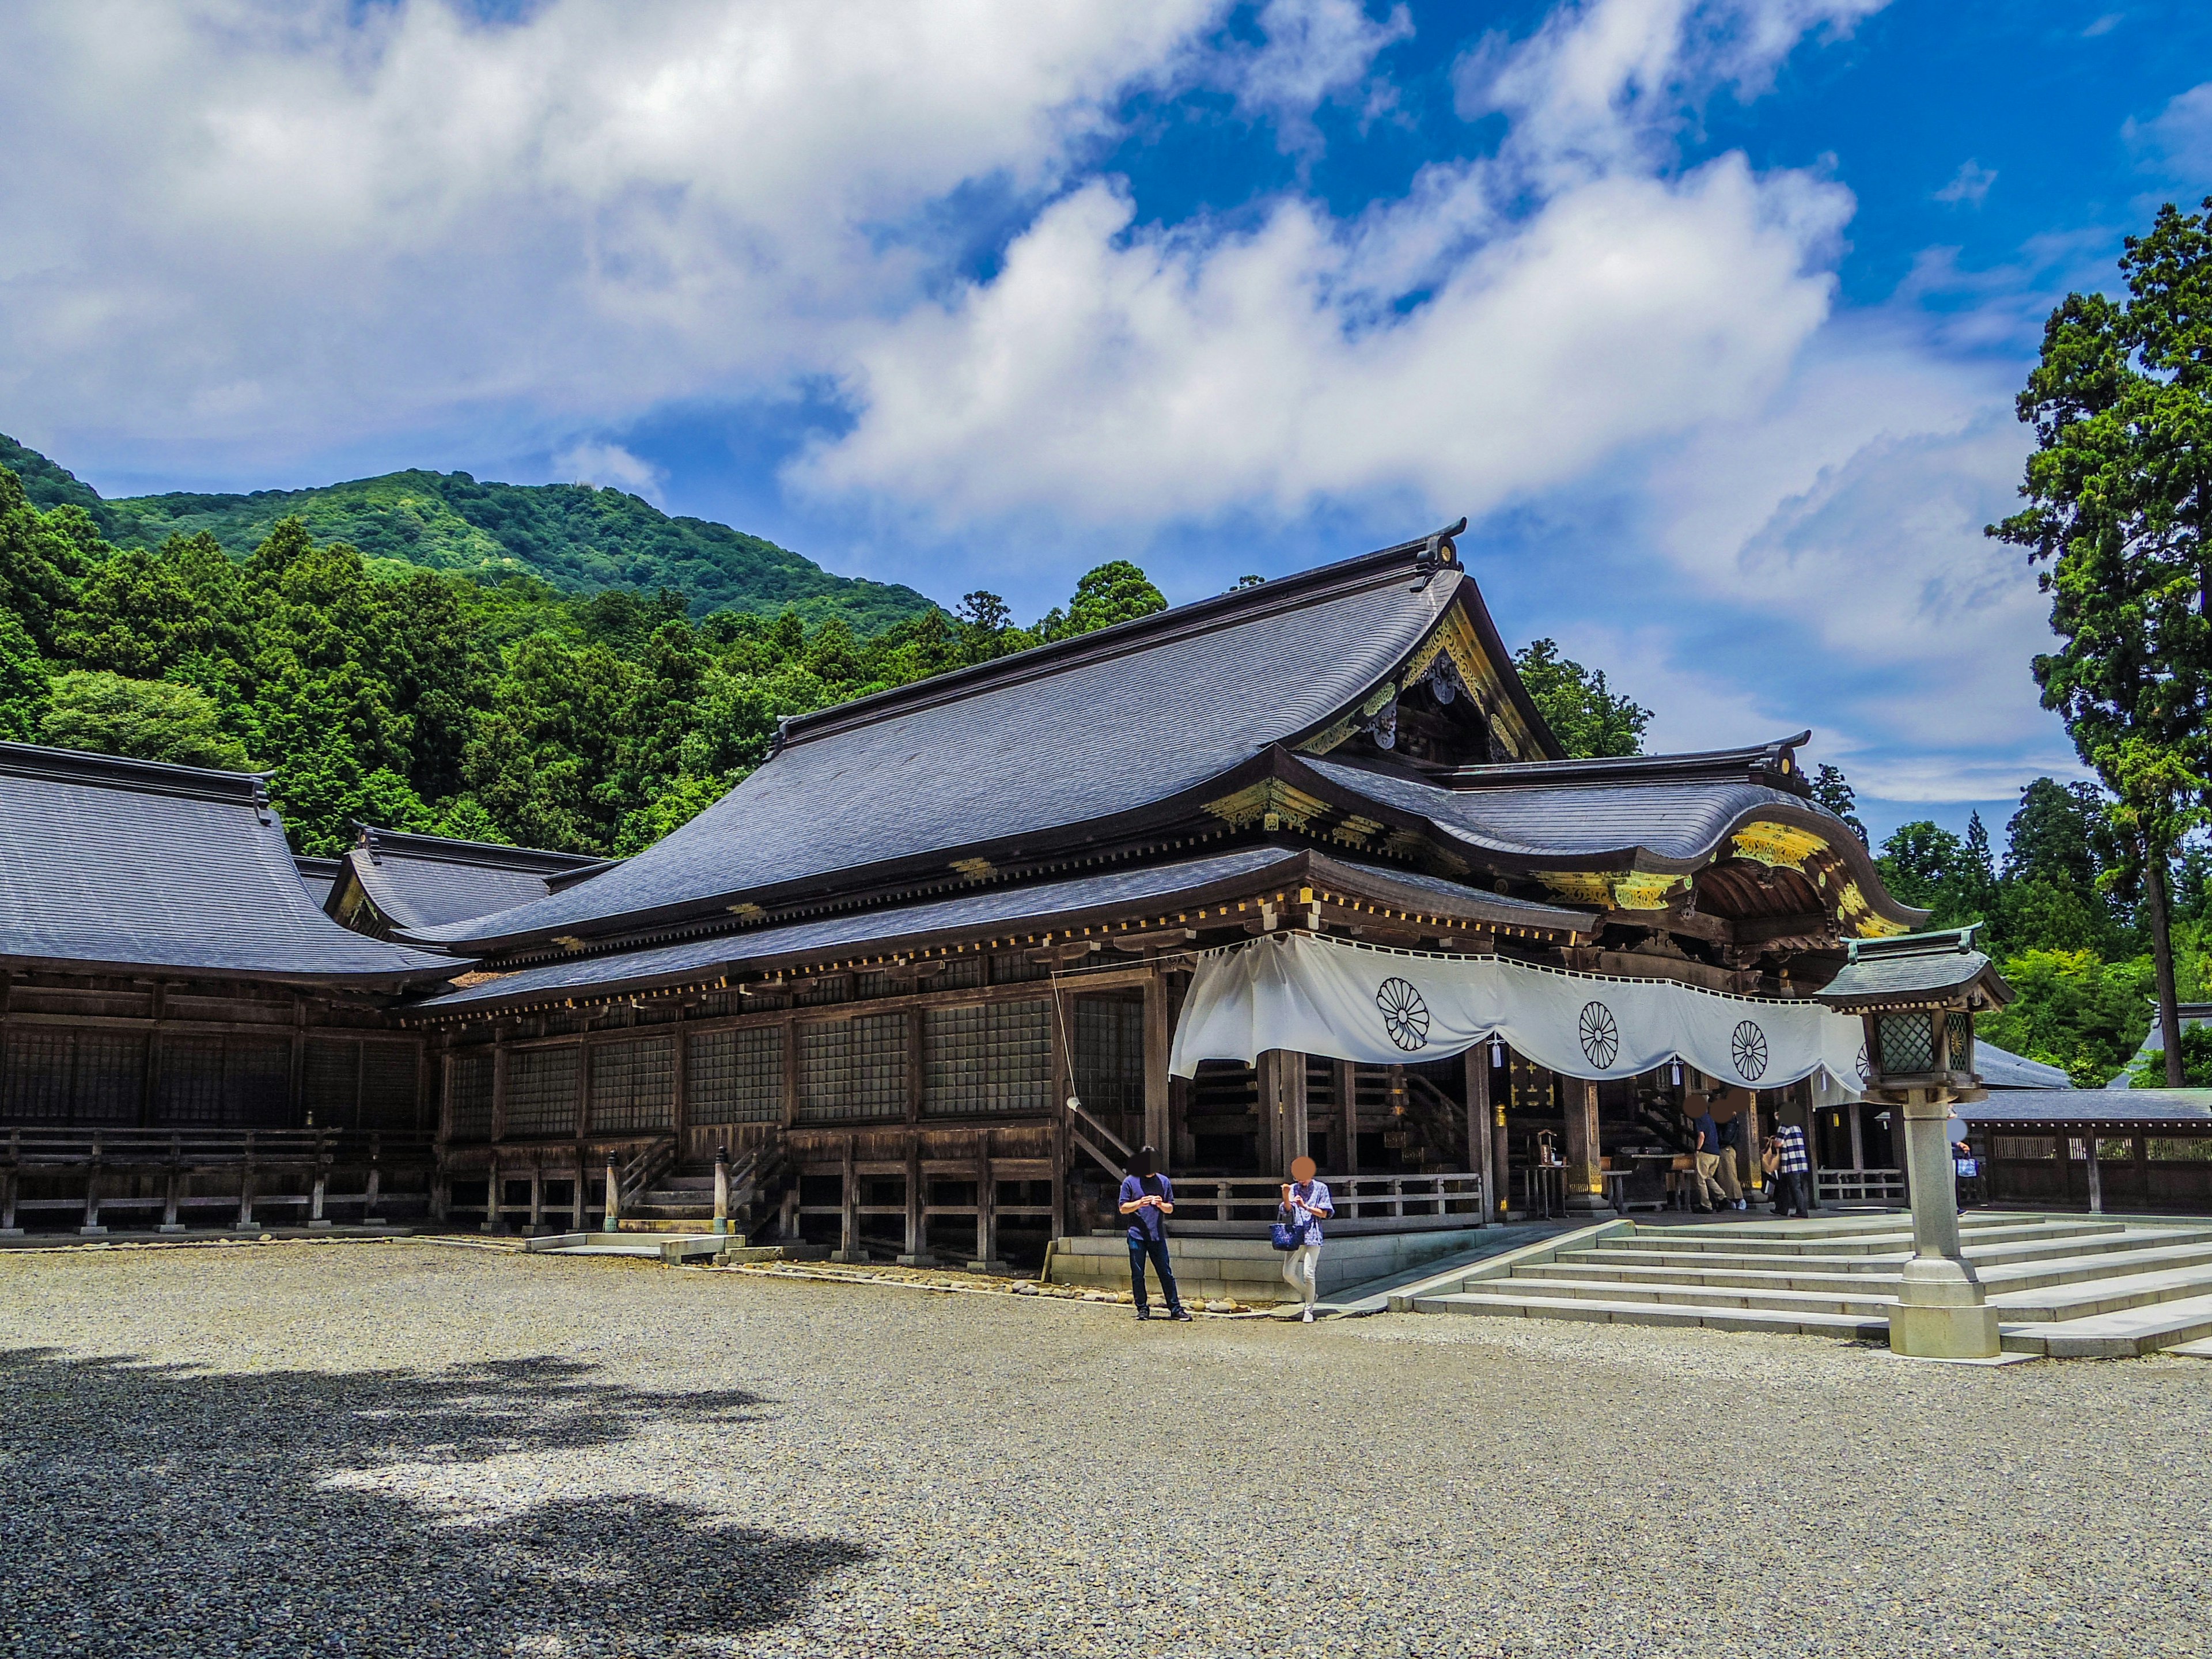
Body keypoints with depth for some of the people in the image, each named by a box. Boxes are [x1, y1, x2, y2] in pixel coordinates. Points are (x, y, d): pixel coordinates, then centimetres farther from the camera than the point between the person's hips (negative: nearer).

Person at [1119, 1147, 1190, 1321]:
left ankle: (1175, 1308, 5)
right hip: (1137, 1235, -1)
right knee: (1137, 1275, 3)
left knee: (1166, 1273, 1)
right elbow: (1123, 1208, 1)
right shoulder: (1130, 1182, 2)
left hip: (1157, 1235, 1)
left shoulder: (1164, 1182, 8)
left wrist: (1161, 1205, -11)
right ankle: (1142, 1309, 13)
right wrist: (1139, 1203, -16)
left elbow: (1170, 1209, 12)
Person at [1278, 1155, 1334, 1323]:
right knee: (1288, 1273, -1)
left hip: (1313, 1236, -3)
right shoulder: (1293, 1189, 10)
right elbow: (1288, 1211, -1)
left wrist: (1306, 1206, -9)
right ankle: (1308, 1294, 24)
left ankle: (1309, 1310, 6)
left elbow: (1324, 1213, 0)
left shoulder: (1321, 1188, 3)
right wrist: (1286, 1197, -20)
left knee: (1309, 1274, -8)